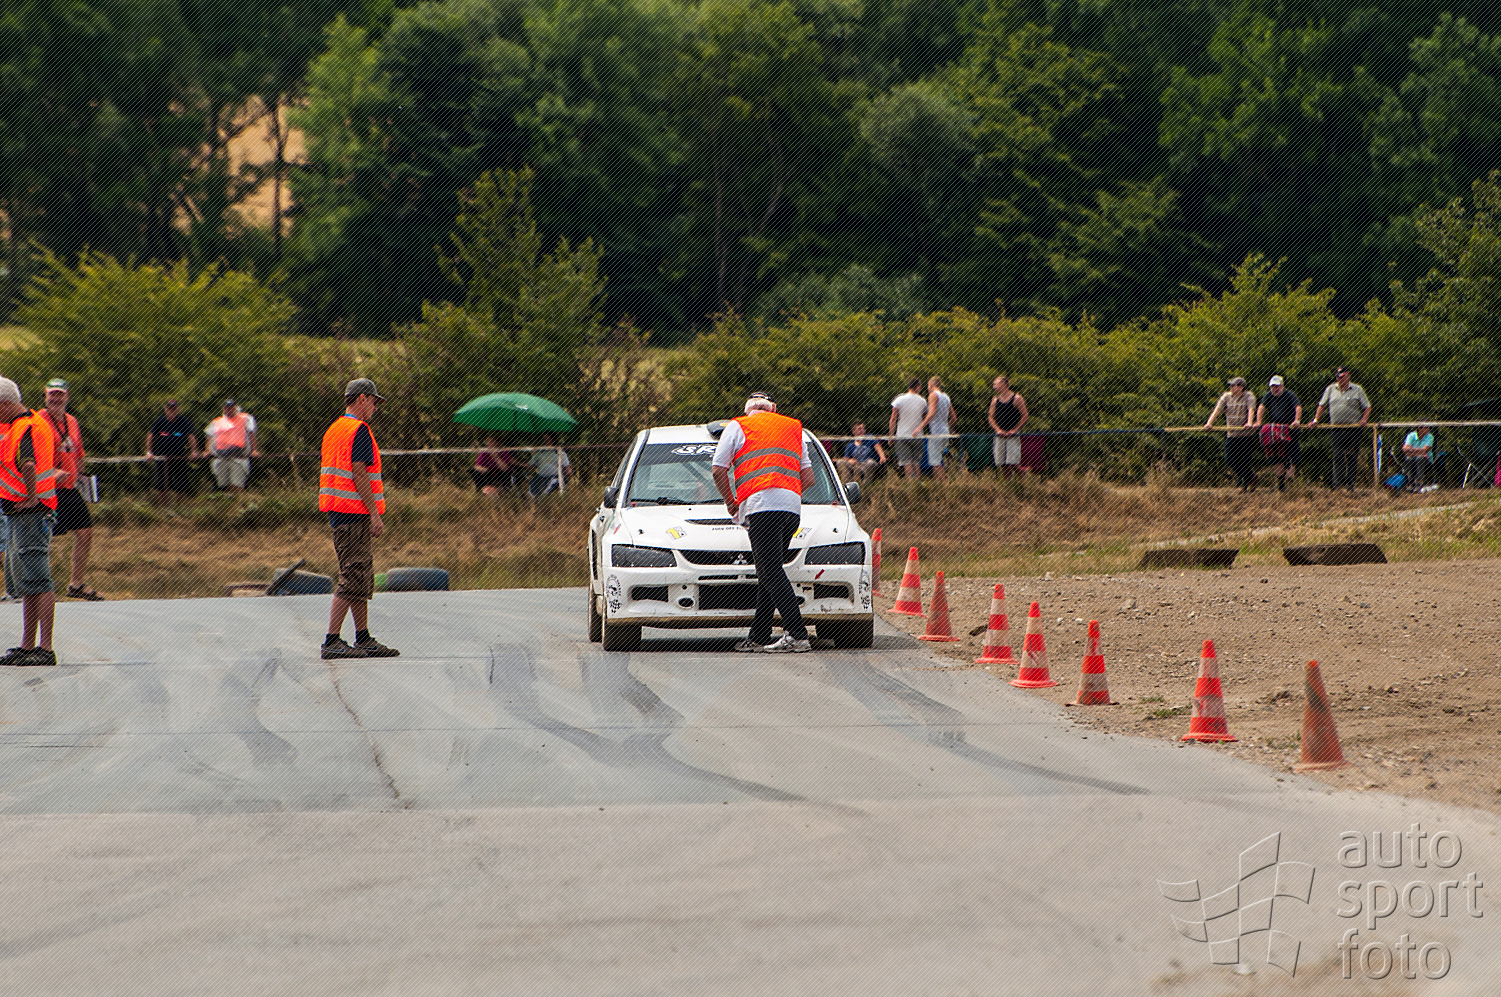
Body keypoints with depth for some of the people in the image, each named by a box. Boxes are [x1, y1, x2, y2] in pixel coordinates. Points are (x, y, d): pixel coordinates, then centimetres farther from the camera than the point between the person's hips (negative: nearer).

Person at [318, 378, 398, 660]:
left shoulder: (333, 429, 18)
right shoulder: (359, 430, -12)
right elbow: (359, 473, -18)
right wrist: (374, 514, -17)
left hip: (336, 510, 10)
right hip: (354, 511, -10)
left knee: (363, 576, 15)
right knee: (353, 578, -9)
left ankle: (364, 639, 19)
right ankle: (332, 641, -13)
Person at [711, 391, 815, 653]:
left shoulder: (738, 426, 15)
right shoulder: (794, 428, 27)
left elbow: (718, 470, 10)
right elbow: (808, 477, 23)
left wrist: (730, 502, 22)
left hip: (761, 506, -5)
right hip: (792, 506, 5)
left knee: (771, 572, -12)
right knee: (769, 572, 12)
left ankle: (797, 634, -24)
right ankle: (758, 637, 12)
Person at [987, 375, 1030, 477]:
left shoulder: (1016, 399, -4)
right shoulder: (995, 400, 11)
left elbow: (1025, 415, -5)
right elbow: (991, 417, 13)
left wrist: (1015, 430, -9)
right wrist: (998, 430, -2)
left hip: (1013, 434, -5)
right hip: (1000, 435, 5)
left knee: (1013, 463, -14)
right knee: (1003, 465, 4)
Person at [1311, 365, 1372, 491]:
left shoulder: (1357, 390, 7)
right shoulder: (1330, 389, 14)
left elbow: (1367, 407, 6)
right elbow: (1322, 405, 18)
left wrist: (1364, 419, -11)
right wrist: (1315, 420, 6)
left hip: (1353, 428, -1)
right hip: (1336, 428, 1)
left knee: (1352, 457, 0)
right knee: (1338, 457, -8)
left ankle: (1350, 484, 6)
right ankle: (1337, 482, -11)